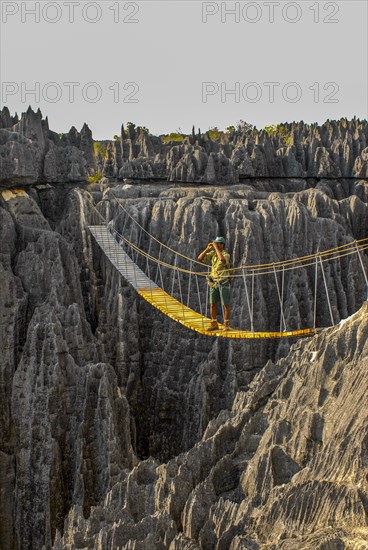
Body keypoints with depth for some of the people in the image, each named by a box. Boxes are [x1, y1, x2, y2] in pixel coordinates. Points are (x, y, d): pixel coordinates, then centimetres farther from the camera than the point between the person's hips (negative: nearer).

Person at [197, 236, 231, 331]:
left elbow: (222, 259, -38)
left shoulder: (226, 255, -13)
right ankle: (214, 325, 13)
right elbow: (200, 258, 1)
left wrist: (216, 248, -28)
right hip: (214, 283, 5)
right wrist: (207, 249, -10)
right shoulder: (212, 253, 5)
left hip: (224, 283, -5)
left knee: (226, 305, -2)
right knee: (212, 304, 4)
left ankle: (226, 325, 6)